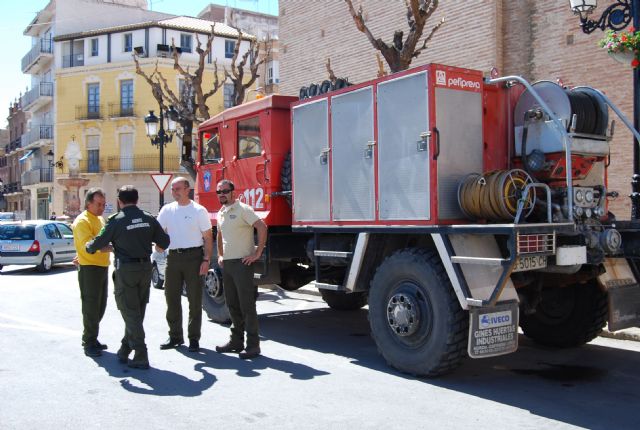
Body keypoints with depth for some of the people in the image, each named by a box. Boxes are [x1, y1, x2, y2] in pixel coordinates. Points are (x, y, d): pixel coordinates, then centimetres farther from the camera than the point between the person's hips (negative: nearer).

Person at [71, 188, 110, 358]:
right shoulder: (82, 221, -13)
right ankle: (89, 343, 4)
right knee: (91, 307, -4)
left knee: (100, 306, 14)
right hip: (89, 269, -9)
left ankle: (90, 338, 26)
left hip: (102, 267, 9)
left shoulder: (100, 219, 15)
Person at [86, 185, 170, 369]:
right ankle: (125, 350, 27)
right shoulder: (148, 218, 3)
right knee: (137, 312, 16)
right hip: (145, 268, 5)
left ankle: (141, 356, -3)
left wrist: (88, 248, 18)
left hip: (125, 270, -5)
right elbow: (164, 242, 6)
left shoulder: (117, 220, -10)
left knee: (130, 313, 0)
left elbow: (98, 243, -4)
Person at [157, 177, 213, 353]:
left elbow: (208, 237, -3)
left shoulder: (199, 210, -3)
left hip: (194, 256, -4)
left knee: (195, 299, 1)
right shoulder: (167, 210, 8)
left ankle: (194, 338, 11)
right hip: (173, 257, 4)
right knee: (172, 298, 10)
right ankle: (175, 336, 23)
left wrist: (206, 260, -11)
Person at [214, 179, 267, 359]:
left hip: (242, 262, -8)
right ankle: (236, 341, 23)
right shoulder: (221, 213, 16)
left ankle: (253, 345, -1)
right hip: (226, 263, 8)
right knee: (232, 304, 13)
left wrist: (257, 253, -19)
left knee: (247, 304, -6)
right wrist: (220, 255, 20)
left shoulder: (243, 209, -10)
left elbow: (262, 227, -20)